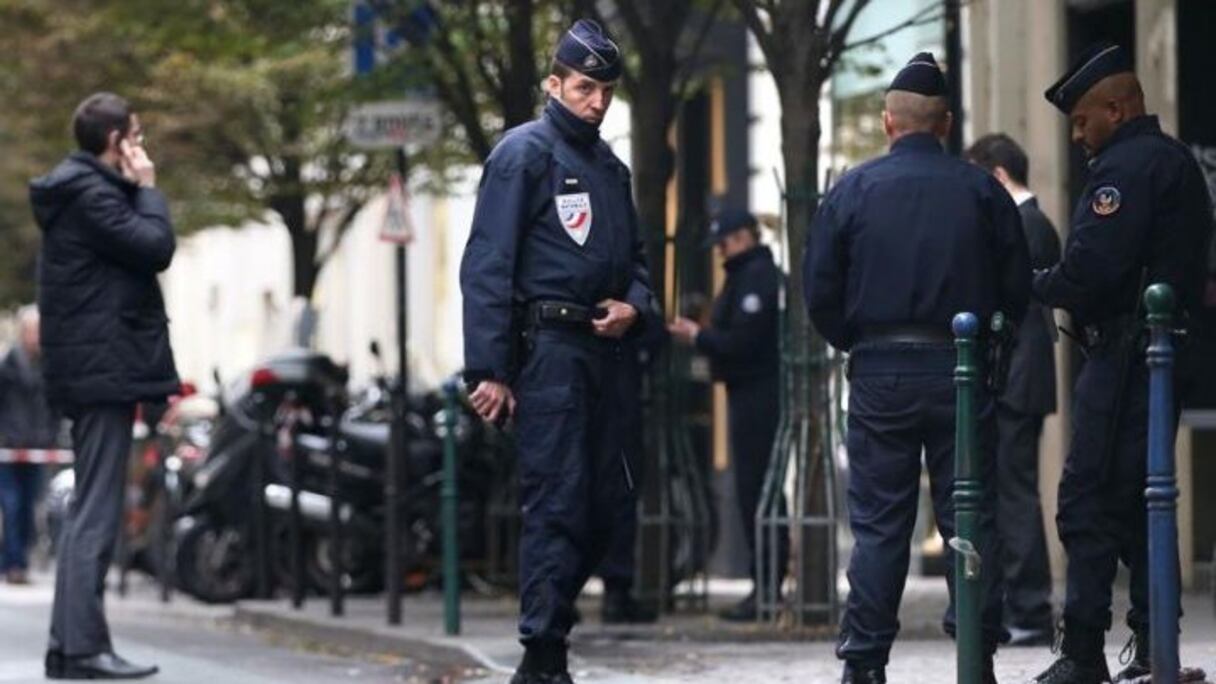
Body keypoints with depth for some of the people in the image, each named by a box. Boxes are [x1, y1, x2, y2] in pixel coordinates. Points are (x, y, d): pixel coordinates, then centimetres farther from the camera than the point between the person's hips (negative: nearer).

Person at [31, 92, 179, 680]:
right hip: (104, 367, -11)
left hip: (90, 367, 11)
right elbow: (156, 247, -17)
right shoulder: (90, 193, -13)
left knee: (89, 509, 12)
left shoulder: (81, 190, 19)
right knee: (96, 511, -11)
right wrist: (147, 187, -8)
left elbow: (140, 249, 20)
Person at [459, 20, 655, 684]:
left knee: (611, 503, 10)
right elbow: (487, 266, -11)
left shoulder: (609, 167, 19)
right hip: (548, 349, -8)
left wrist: (634, 305, 3)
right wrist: (489, 370, -17)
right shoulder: (524, 154, -6)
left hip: (602, 350, 8)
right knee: (556, 504, -10)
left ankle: (549, 612, 23)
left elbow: (633, 258, 28)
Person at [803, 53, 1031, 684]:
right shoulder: (982, 191, 1)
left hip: (880, 372, 0)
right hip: (962, 372, 0)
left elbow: (819, 291, 0)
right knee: (971, 520, 5)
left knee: (878, 524, 2)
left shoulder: (852, 191, 0)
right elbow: (1017, 288, 4)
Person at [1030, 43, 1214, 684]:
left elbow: (1090, 268, -22)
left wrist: (1040, 285, -2)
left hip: (1124, 359, -10)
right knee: (1139, 504, 14)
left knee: (1088, 504, -9)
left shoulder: (1126, 166, -13)